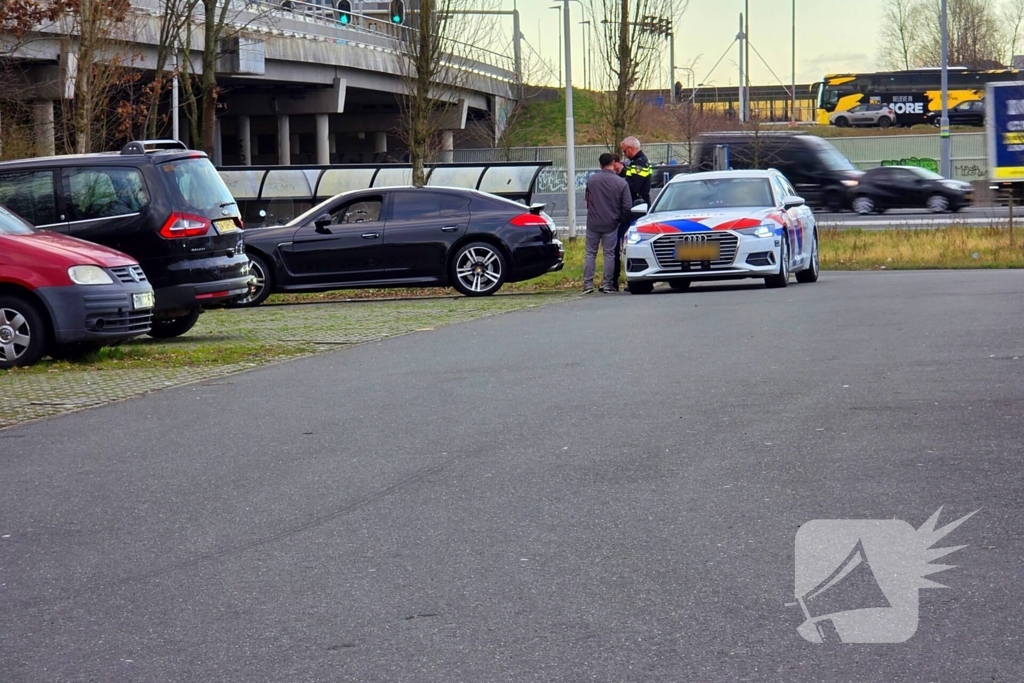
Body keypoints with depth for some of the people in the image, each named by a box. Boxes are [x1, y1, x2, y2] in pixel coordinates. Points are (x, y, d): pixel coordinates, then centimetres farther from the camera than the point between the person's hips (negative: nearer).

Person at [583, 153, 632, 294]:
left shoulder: (591, 180, -2)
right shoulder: (622, 183, -8)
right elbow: (627, 206, -7)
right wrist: (619, 219, 10)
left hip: (593, 223, 1)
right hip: (611, 224, -1)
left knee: (590, 254, 8)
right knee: (609, 254, 6)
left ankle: (588, 284, 3)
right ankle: (606, 284, 5)